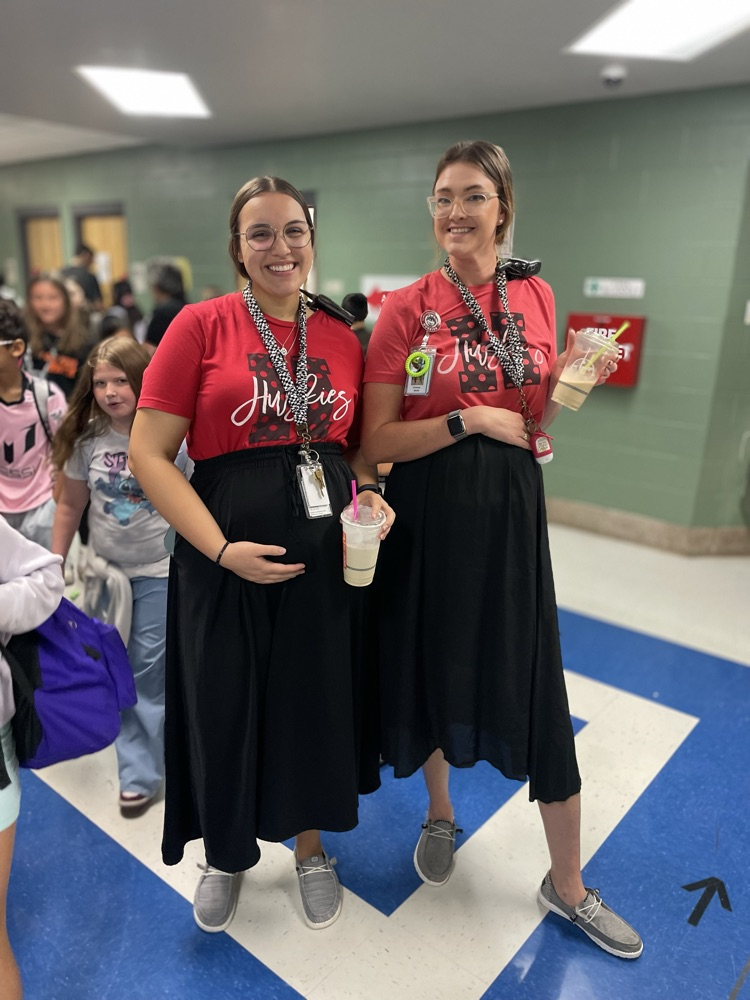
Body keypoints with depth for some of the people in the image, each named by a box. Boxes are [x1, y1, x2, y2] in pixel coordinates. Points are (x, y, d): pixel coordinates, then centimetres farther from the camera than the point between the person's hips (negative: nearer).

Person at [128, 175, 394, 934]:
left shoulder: (342, 338, 6)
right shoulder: (202, 325, -5)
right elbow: (148, 454, -9)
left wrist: (367, 495, -5)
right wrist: (222, 548, -17)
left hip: (326, 550, 3)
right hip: (227, 554, -3)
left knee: (317, 695, 15)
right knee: (225, 702, 12)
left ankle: (309, 844, 45)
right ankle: (227, 852, 43)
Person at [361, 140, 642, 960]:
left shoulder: (535, 297, 6)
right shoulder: (406, 308, -4)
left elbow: (539, 420, 13)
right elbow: (376, 441, -8)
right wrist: (472, 419, -16)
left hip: (509, 508, 2)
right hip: (428, 512, -1)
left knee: (535, 690, 6)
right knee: (433, 668, 14)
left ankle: (566, 886, 29)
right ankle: (440, 815, 46)